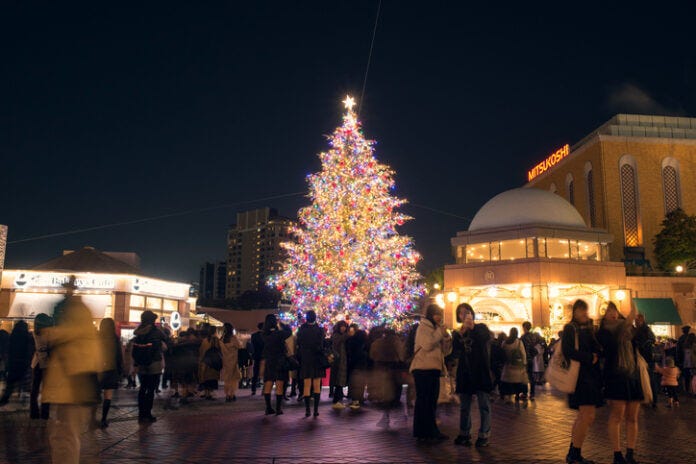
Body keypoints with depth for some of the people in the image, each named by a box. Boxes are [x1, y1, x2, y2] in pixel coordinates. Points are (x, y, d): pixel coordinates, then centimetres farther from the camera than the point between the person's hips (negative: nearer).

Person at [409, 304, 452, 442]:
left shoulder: (437, 329, 19)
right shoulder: (423, 327, -4)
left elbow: (446, 351, 14)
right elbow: (427, 345, -19)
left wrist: (446, 336, -2)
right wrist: (440, 333, -12)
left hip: (434, 369, 8)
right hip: (423, 368, -8)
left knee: (432, 401, 11)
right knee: (423, 400, -4)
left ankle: (431, 430, 19)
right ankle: (421, 431, 2)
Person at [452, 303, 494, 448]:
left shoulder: (481, 328, 5)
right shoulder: (457, 333, 12)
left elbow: (488, 338, -15)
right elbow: (454, 350, -3)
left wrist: (473, 328, -23)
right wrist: (460, 334, -15)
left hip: (481, 371, -3)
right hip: (464, 372, 3)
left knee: (484, 405, -2)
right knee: (464, 406, 9)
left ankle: (484, 435, 5)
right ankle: (464, 434, 18)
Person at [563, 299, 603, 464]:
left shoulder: (590, 328, 17)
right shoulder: (570, 328, -7)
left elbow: (597, 349, 15)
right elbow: (568, 351, -19)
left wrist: (597, 355, -7)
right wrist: (590, 358, -15)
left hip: (592, 375, 9)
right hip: (580, 375, -9)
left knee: (583, 416, 14)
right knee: (588, 416, -14)